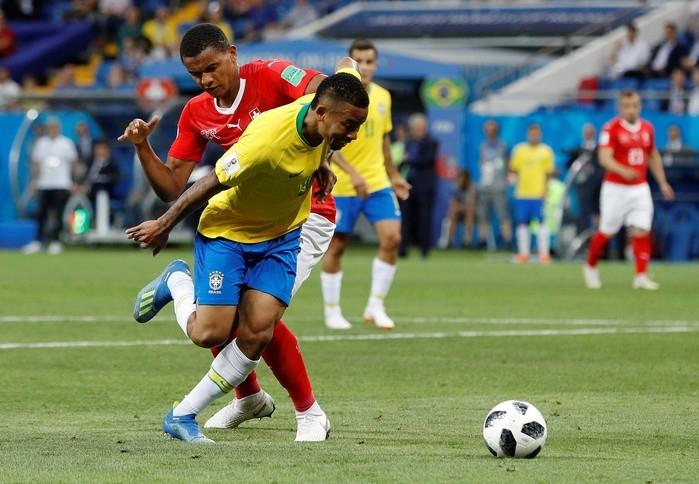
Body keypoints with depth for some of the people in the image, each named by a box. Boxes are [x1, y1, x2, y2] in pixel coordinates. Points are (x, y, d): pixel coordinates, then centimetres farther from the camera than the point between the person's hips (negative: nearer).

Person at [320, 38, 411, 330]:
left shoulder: (383, 97, 8)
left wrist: (394, 176, 21)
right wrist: (352, 172, -30)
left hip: (377, 183, 5)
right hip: (342, 186, -4)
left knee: (391, 238, -11)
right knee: (336, 247, 3)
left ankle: (376, 306, 1)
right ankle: (332, 311, 18)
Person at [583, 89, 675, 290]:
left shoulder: (647, 128, 7)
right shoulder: (611, 128, -11)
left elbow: (653, 157, 20)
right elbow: (604, 158, -21)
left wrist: (662, 182, 18)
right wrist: (623, 171, -38)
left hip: (640, 188, 4)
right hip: (615, 188, -4)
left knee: (641, 231, -8)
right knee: (606, 233, 5)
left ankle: (641, 276, -9)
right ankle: (590, 267, 27)